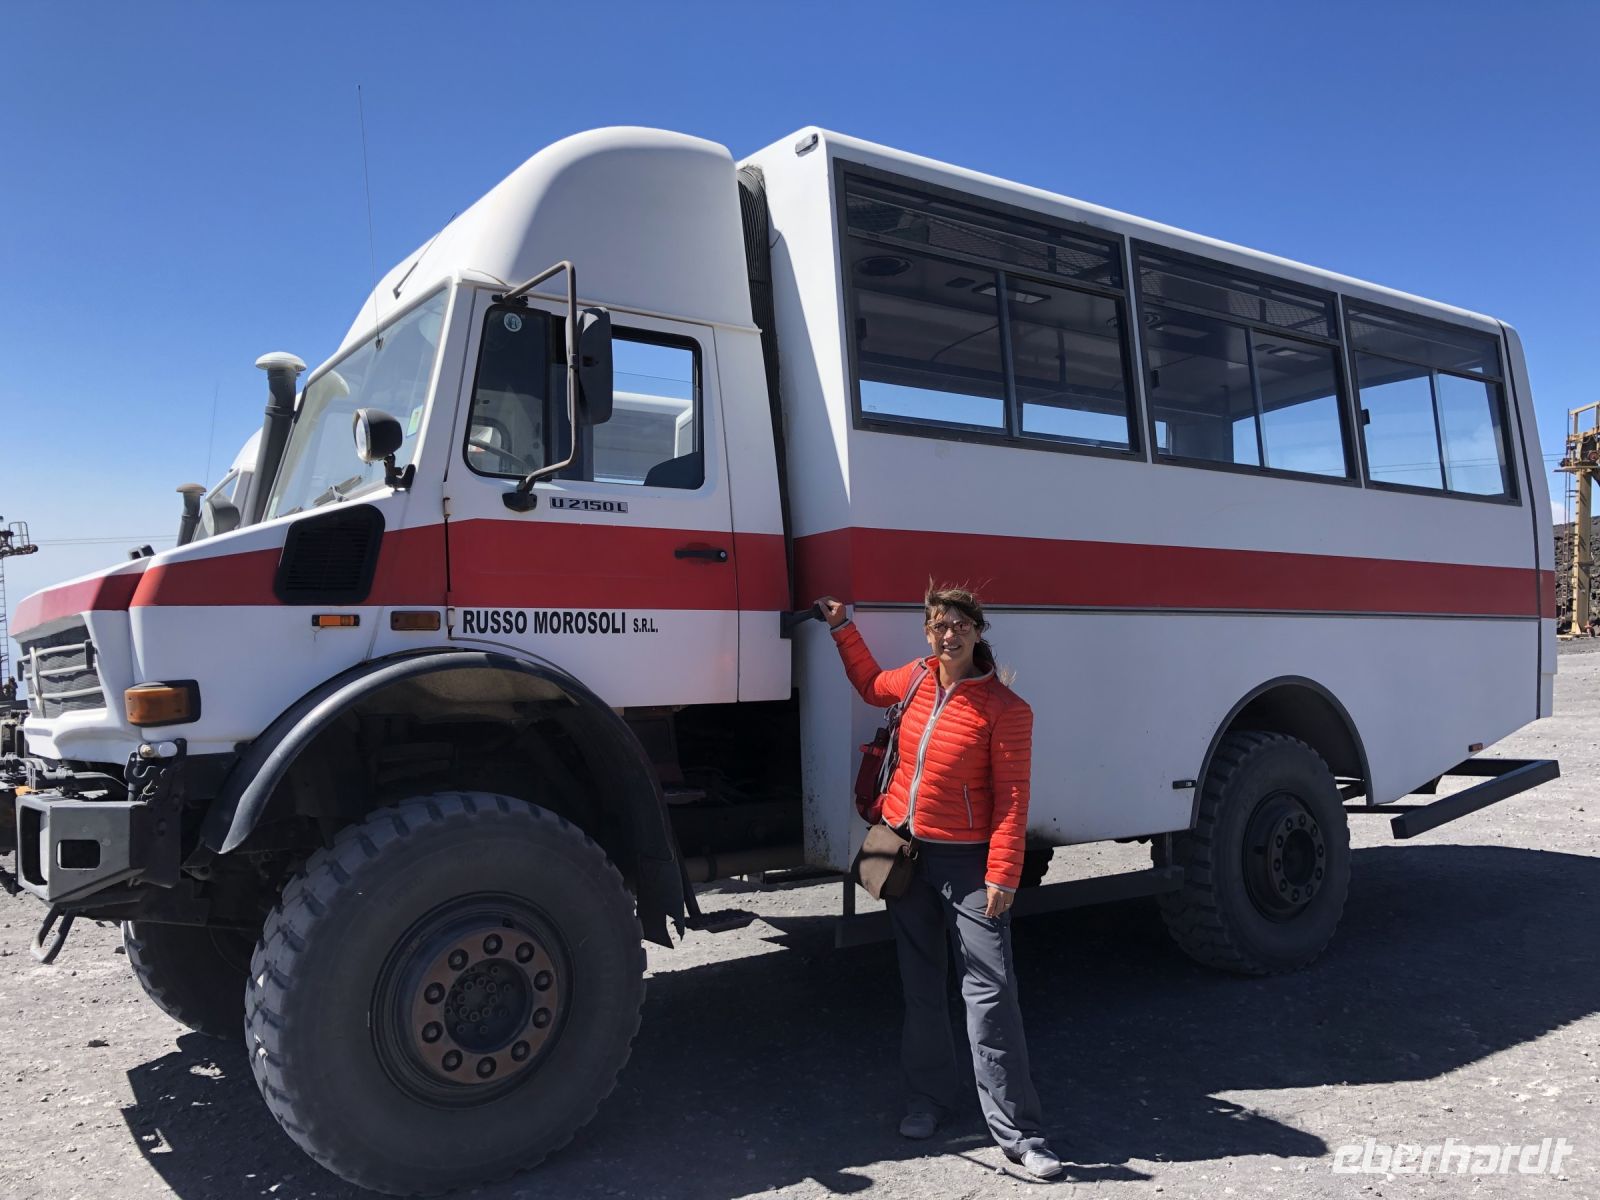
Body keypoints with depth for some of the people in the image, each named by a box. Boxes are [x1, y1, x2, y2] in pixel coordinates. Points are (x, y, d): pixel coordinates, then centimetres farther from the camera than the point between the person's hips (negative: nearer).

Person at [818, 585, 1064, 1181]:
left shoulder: (1004, 708, -14)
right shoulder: (915, 679, 3)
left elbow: (1012, 798, -15)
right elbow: (872, 684, 27)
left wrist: (1002, 875, -19)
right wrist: (842, 628, 22)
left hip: (966, 861, -5)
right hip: (905, 851, 6)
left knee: (990, 989, -7)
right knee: (920, 983, 16)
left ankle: (1017, 1130, 1)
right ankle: (928, 1094, 32)